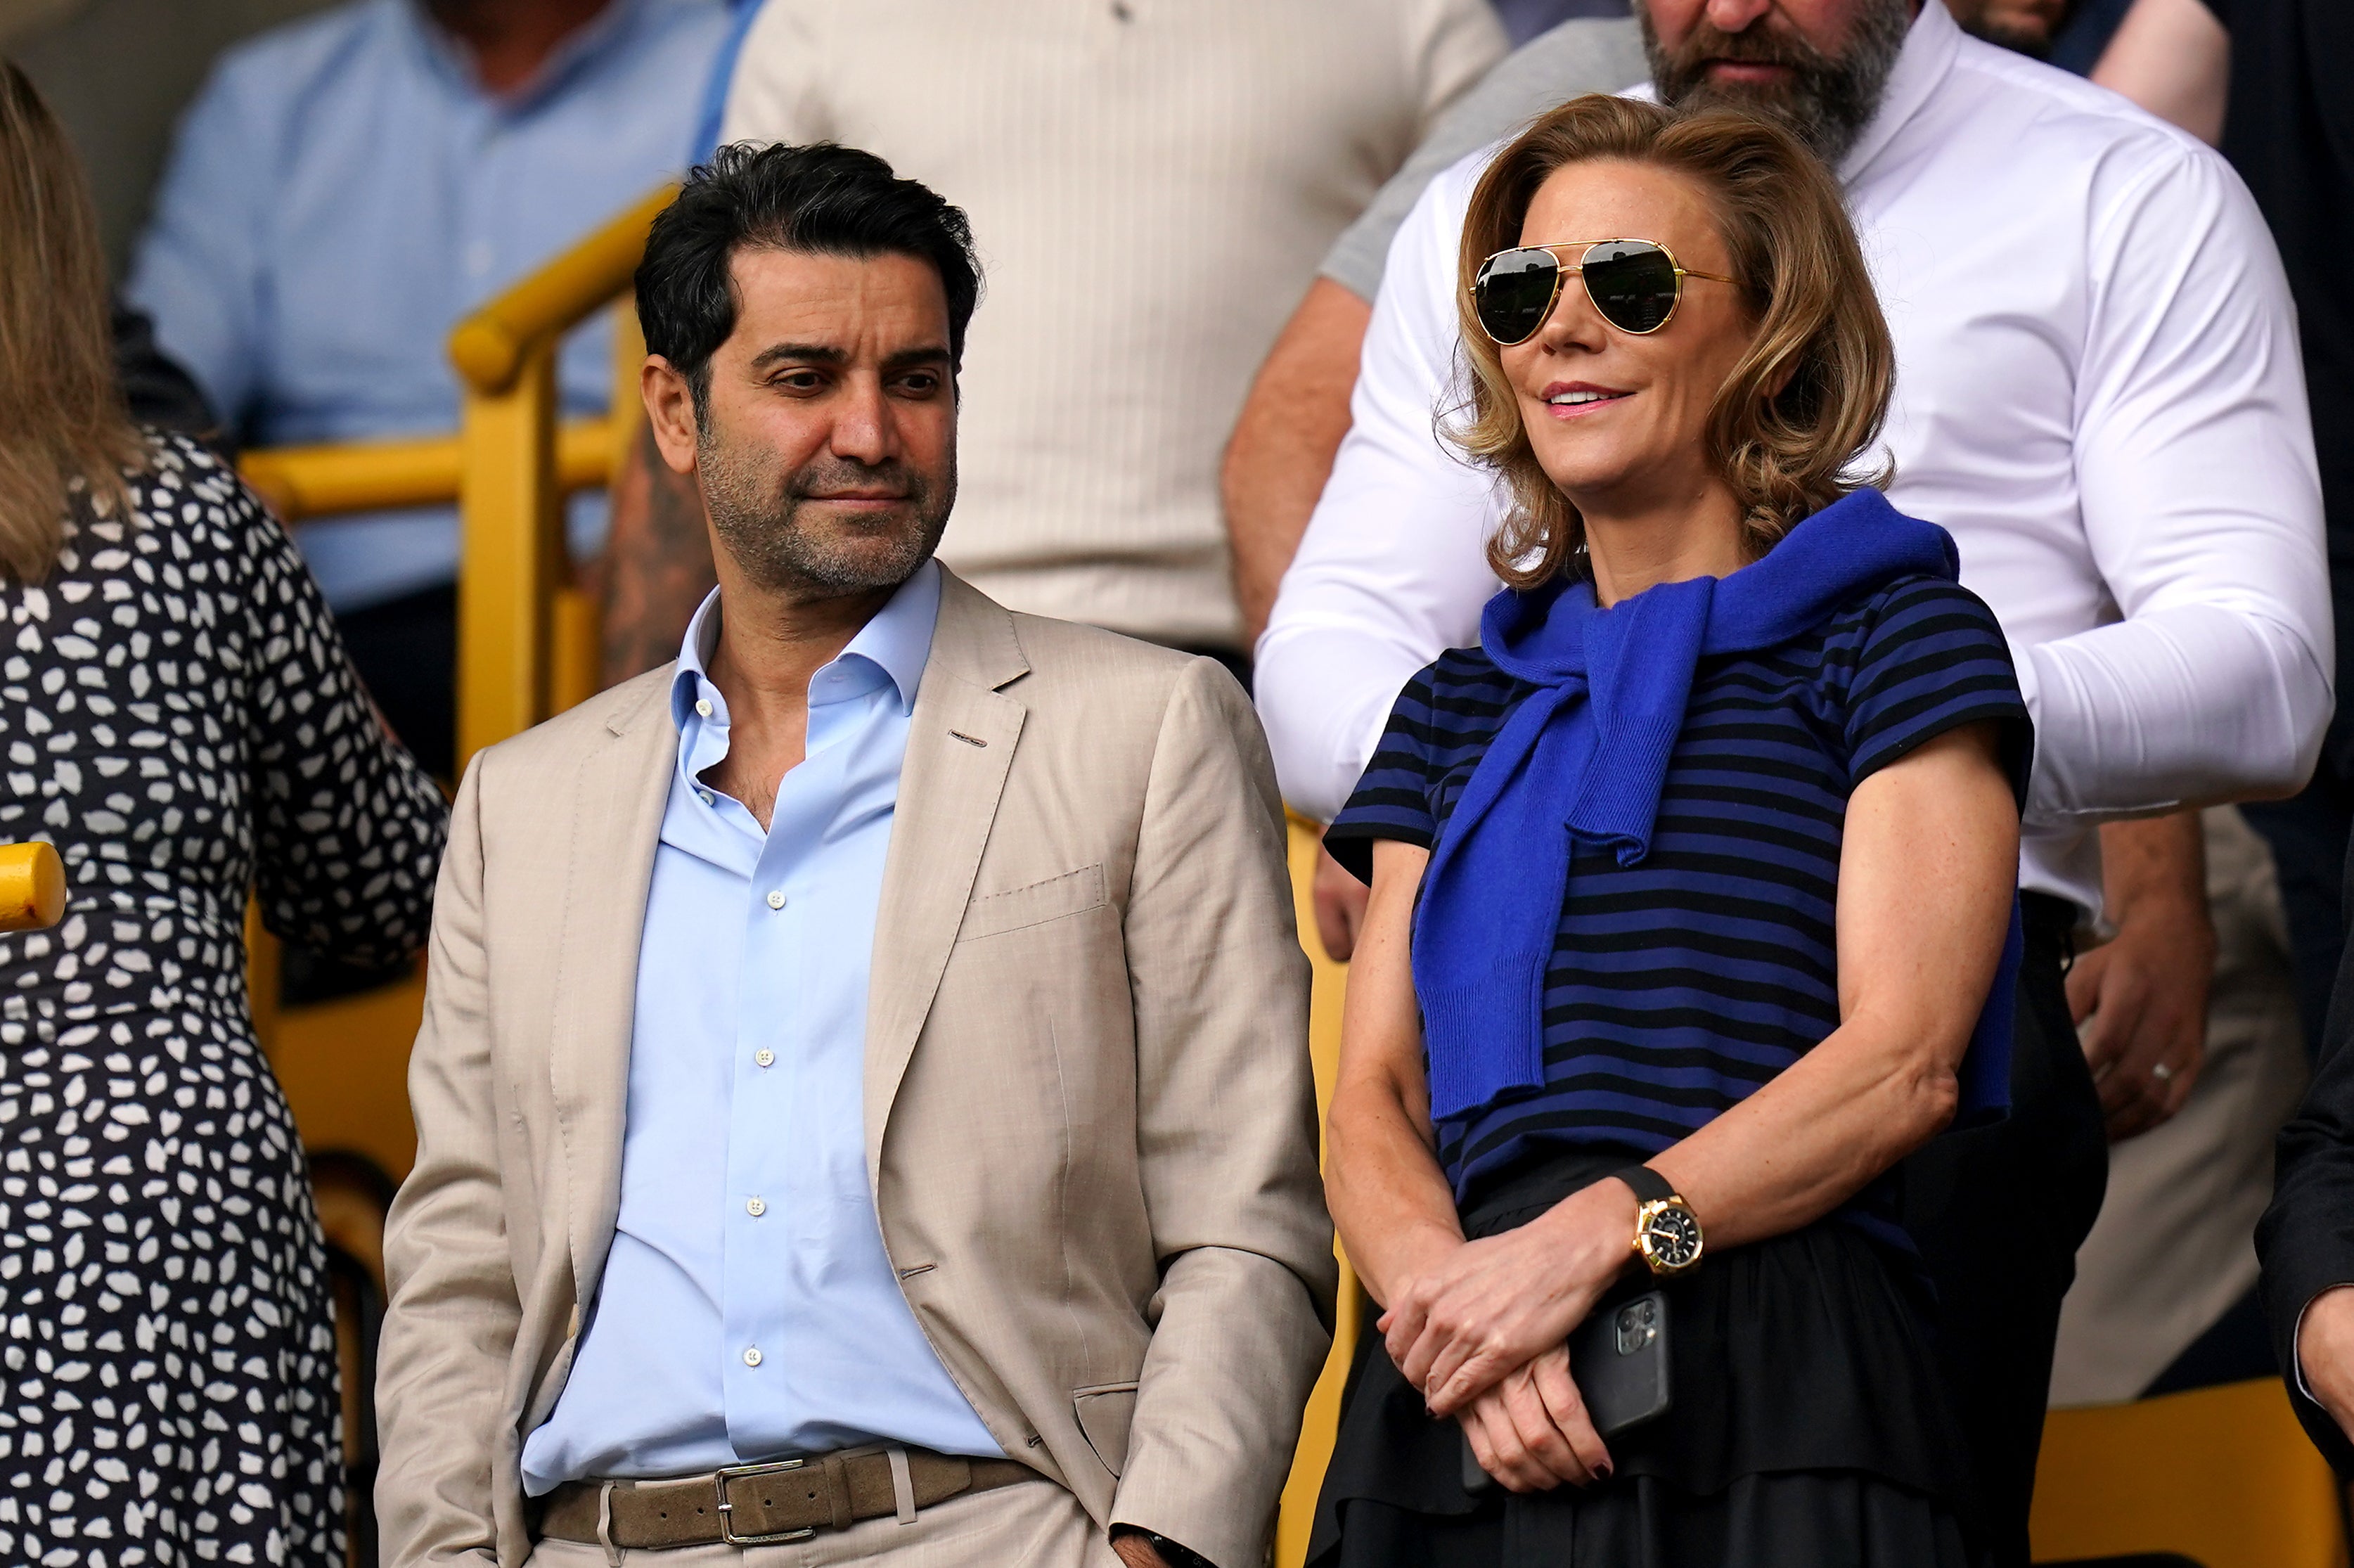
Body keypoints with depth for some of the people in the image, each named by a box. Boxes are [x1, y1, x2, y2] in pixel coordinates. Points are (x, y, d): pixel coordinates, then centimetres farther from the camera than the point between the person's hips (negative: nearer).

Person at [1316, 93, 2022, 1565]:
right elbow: (1374, 1100, 13)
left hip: (1772, 1389, -4)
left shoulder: (1895, 637, 8)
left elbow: (1905, 1059, -4)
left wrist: (1594, 1236, -16)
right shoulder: (1462, 710, 23)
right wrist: (1446, 1283, -9)